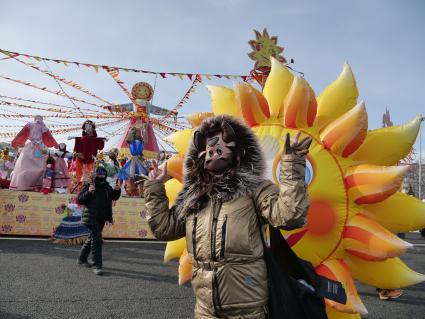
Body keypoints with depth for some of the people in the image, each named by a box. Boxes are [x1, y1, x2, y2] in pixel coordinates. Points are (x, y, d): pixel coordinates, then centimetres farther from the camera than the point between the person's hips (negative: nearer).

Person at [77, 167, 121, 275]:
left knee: (92, 238, 19)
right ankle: (97, 265, -10)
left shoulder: (107, 187, 12)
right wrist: (88, 192, -24)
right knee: (96, 239, -14)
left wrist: (117, 191, 0)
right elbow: (80, 200, -8)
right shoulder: (88, 185, -5)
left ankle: (82, 258, 36)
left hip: (102, 218, 7)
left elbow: (114, 197, 20)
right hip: (91, 218, -7)